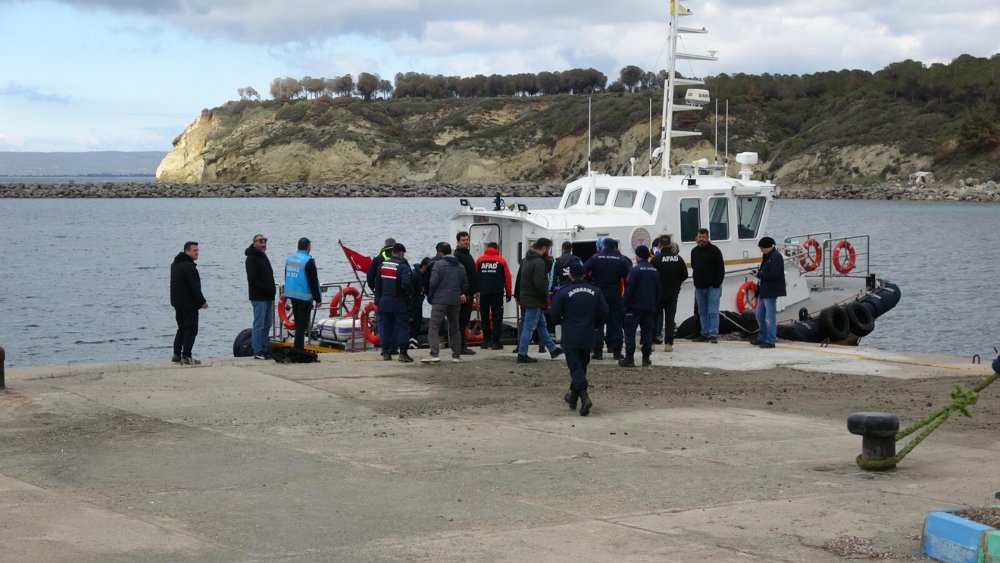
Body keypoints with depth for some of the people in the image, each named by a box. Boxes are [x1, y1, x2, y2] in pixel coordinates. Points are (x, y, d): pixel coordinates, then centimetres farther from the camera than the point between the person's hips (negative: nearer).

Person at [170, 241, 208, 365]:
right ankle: (186, 356, -7)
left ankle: (177, 355, 16)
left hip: (177, 302, 9)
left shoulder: (175, 264, 14)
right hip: (189, 304, -9)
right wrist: (202, 301, -12)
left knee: (182, 328, 17)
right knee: (191, 330, -4)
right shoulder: (189, 266, -18)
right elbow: (195, 287, -20)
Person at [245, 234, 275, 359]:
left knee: (267, 324, 11)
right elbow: (252, 279, -18)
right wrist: (266, 288, -20)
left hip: (268, 297, 9)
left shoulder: (263, 257, 19)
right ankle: (258, 352, -8)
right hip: (259, 297, -9)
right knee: (259, 325, -8)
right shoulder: (251, 259, -10)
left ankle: (264, 350, 17)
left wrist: (272, 289, 11)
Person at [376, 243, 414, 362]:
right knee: (402, 326, -3)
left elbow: (377, 284, 12)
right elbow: (406, 284, -26)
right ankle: (403, 353, -10)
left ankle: (386, 352, 17)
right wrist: (410, 292, -5)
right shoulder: (403, 266, -15)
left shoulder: (382, 265, 8)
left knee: (387, 327, 14)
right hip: (400, 303, -6)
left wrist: (379, 299, 19)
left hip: (385, 302, 6)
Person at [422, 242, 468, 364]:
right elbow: (465, 285, 13)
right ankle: (456, 355, 19)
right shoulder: (460, 266, 12)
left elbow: (433, 283, -12)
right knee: (455, 328, 16)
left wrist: (430, 297, 2)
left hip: (440, 301, -6)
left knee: (434, 328, -7)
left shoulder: (438, 264, -7)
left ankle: (435, 354, -20)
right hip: (455, 302, 6)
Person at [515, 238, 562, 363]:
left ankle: (552, 349, 28)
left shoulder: (525, 260, 12)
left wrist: (518, 296, 26)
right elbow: (539, 284, -26)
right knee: (529, 327, -4)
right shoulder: (539, 262, -19)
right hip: (534, 301, -10)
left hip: (525, 297, 10)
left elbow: (519, 279, 20)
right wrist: (546, 297, -12)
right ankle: (522, 355, 0)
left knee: (542, 325, 18)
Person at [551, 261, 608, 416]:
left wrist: (561, 322, 14)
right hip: (588, 337, 4)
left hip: (570, 338, -4)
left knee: (575, 367, -5)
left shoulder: (563, 292, -9)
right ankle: (573, 397, 31)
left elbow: (555, 315, -8)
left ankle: (584, 397, -24)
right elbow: (604, 313, 2)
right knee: (582, 365, 18)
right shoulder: (595, 292, 3)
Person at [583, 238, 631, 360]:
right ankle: (617, 351, 5)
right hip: (615, 296, 1)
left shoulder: (595, 258, -5)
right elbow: (628, 278, 0)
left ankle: (598, 351, 1)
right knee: (615, 323, 7)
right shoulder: (622, 260, 0)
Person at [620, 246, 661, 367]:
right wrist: (655, 305, 20)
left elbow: (629, 289, -15)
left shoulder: (635, 270, -12)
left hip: (635, 306, -6)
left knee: (630, 331, -1)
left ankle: (629, 358, -5)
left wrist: (624, 303, -8)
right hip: (650, 307, 6)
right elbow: (658, 290, 14)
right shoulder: (655, 271, 9)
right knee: (647, 332, 10)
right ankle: (646, 358, 8)